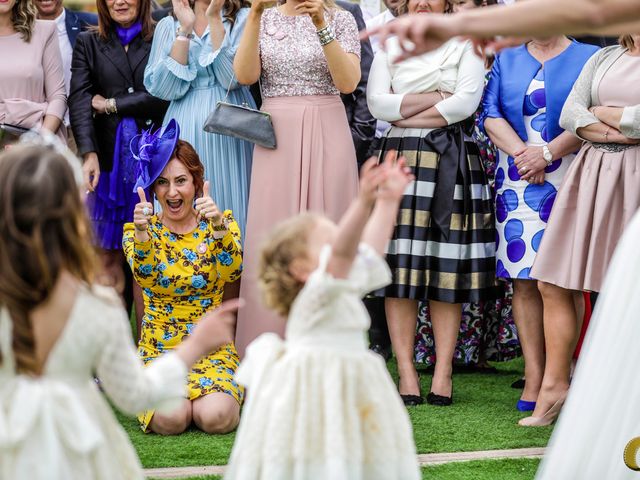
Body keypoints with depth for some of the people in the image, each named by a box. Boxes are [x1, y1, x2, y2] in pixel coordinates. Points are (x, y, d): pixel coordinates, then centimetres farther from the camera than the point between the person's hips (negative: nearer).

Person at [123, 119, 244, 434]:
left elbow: (233, 272, -19)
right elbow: (146, 279, -21)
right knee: (171, 419, -29)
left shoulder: (221, 223, 2)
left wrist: (220, 227, -37)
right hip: (159, 349, 0)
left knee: (216, 417, -29)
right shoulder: (141, 229, 1)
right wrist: (141, 232, -39)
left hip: (213, 347, 0)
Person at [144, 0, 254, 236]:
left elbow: (233, 78, -10)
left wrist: (214, 19, -12)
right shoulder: (168, 25, 9)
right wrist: (185, 30, -7)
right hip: (185, 130, 2)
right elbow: (165, 88, -2)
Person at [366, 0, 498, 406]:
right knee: (401, 266, -6)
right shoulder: (390, 48, 16)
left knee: (448, 266, -4)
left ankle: (444, 373, -3)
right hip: (400, 158, 2)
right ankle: (406, 372, -4)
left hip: (451, 160, -1)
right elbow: (377, 103, 2)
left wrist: (408, 114, -4)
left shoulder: (465, 46, 10)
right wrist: (435, 98, -5)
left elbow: (467, 101, -6)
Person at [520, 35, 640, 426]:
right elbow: (570, 114, 6)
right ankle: (555, 385, 9)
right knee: (555, 283, 1)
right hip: (591, 172, 5)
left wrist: (601, 112, 0)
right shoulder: (604, 58, 16)